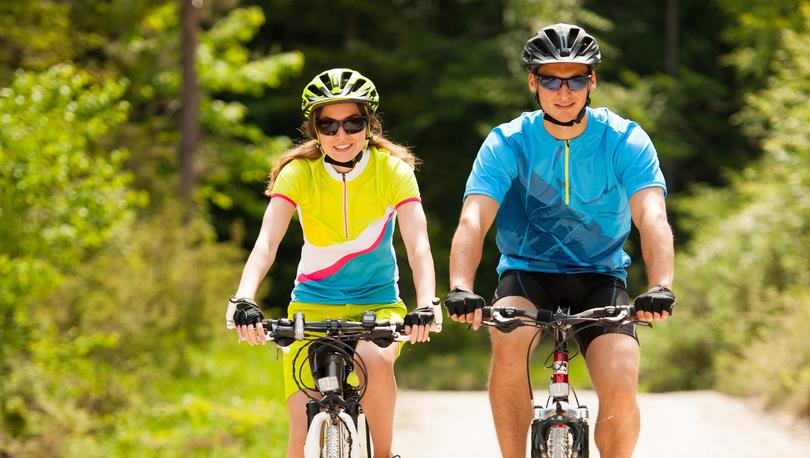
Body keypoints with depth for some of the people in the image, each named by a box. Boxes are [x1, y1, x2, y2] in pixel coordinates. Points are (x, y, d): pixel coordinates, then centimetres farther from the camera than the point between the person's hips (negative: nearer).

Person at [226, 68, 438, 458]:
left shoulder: (392, 170, -11)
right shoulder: (299, 172, -11)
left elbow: (418, 243, -22)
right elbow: (267, 241, -23)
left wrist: (426, 304, -41)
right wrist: (242, 299, -41)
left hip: (378, 303, -1)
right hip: (313, 304, 1)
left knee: (377, 362, -35)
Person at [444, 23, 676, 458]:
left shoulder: (625, 141, -11)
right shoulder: (507, 143, -11)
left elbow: (652, 217, -25)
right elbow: (473, 220, -24)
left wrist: (661, 286, -44)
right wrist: (460, 288, -44)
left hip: (600, 277, 0)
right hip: (527, 273, 0)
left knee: (620, 390, -23)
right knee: (508, 340, -34)